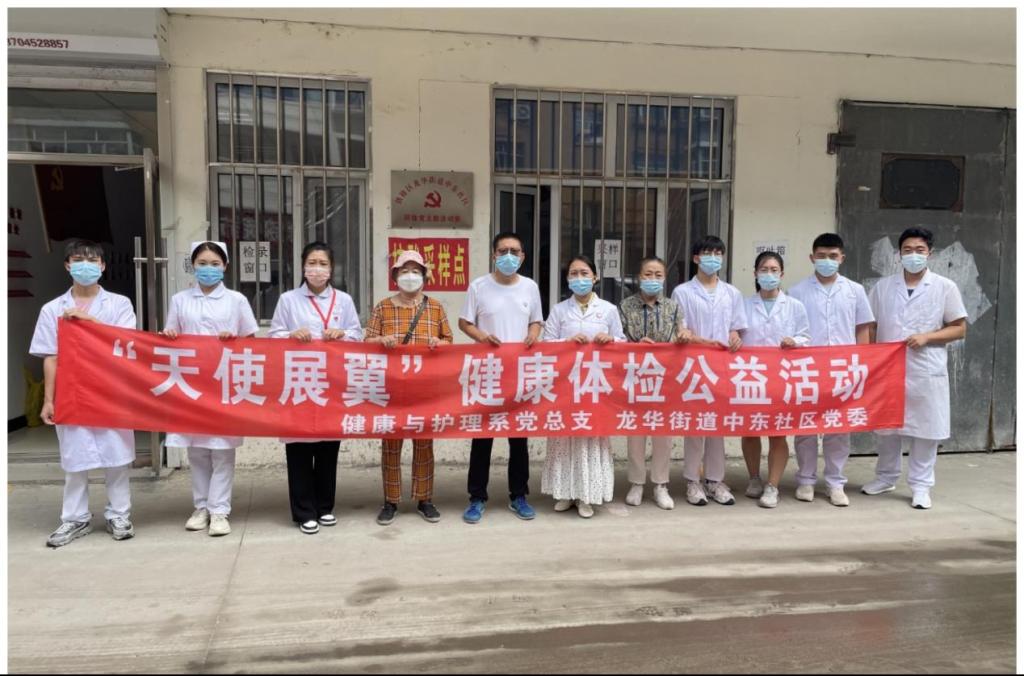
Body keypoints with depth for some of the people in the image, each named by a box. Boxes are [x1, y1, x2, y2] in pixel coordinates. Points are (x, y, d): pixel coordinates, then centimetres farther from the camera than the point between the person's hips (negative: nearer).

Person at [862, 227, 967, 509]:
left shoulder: (945, 287, -2)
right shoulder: (883, 286, 5)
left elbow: (960, 328, -1)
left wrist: (927, 337, -16)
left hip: (926, 373, -2)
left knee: (925, 429, 4)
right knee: (886, 427, 13)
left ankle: (921, 486, 16)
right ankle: (886, 477, 29)